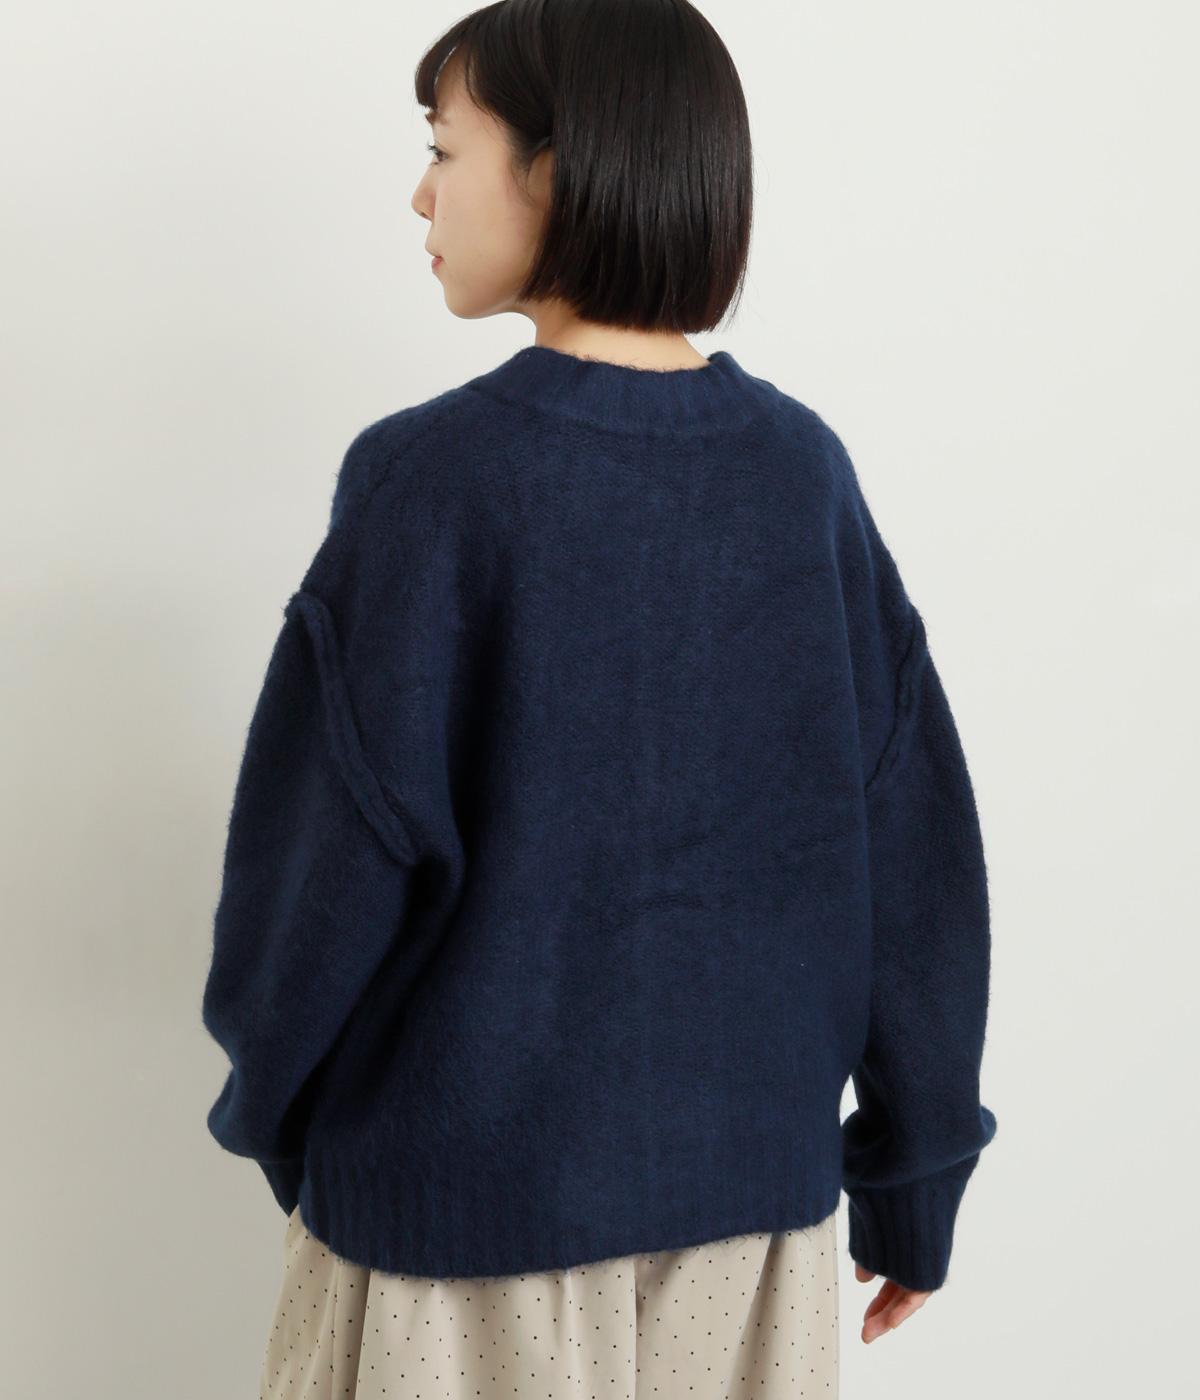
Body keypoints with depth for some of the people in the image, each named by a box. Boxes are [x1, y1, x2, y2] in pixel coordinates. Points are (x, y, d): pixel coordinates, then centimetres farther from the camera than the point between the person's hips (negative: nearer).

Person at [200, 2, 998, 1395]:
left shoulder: (431, 475, -16)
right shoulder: (803, 468, -4)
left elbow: (325, 857, -12)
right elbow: (911, 846, -1)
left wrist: (266, 1097, 7)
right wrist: (914, 1178, 9)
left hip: (467, 1195, -3)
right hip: (751, 1184, 4)